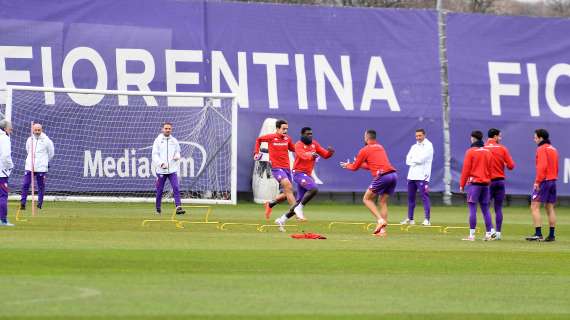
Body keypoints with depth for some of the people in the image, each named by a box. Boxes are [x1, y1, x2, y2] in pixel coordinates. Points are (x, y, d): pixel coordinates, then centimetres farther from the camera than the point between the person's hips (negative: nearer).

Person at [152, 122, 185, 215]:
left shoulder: (174, 141, 10)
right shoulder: (158, 140, 1)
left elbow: (178, 152, 19)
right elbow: (154, 155, -4)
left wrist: (177, 156, -6)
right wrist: (161, 164, -19)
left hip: (172, 170, 1)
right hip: (161, 170, -1)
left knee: (176, 188, -14)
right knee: (159, 190, 6)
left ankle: (178, 207, -19)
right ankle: (158, 209, 20)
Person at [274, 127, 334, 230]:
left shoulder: (314, 144, 12)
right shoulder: (299, 145, -9)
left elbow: (325, 154, 11)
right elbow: (303, 156, -29)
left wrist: (330, 152, -12)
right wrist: (311, 155, -50)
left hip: (307, 175, 8)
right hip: (299, 173, -8)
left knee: (299, 201, 7)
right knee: (313, 189, -29)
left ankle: (282, 220, 16)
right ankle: (299, 208, -15)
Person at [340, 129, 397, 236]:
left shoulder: (364, 150, 5)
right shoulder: (380, 147, 25)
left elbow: (354, 167, 16)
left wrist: (347, 165, 36)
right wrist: (360, 163, 45)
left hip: (382, 176, -6)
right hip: (393, 174, 6)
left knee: (367, 199, 7)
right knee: (383, 202, 13)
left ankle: (380, 220, -12)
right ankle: (382, 230, 5)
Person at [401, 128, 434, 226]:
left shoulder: (428, 146, -3)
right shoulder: (414, 147, 17)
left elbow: (421, 159, -15)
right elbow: (408, 161, 8)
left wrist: (413, 159, 1)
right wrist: (416, 161, -9)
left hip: (422, 176, -7)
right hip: (412, 176, 7)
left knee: (425, 197, -11)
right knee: (410, 197, 11)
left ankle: (427, 220, -14)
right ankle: (410, 219, 19)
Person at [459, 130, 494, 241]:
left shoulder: (470, 151, -6)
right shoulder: (488, 152, 10)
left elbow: (466, 169, -7)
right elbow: (490, 168, 13)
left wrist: (462, 184, -1)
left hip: (474, 182, -5)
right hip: (485, 183, 5)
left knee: (472, 209, -5)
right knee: (485, 209, 9)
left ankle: (472, 235, -8)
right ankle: (489, 233, 7)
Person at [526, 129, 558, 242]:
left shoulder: (542, 149, -9)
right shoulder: (553, 149, 16)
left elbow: (542, 166, -19)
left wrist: (537, 181, -18)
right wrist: (553, 178, 16)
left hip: (543, 181, -8)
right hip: (553, 181, 8)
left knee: (534, 207, -8)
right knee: (550, 208, 10)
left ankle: (538, 233, -16)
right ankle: (551, 235, 8)